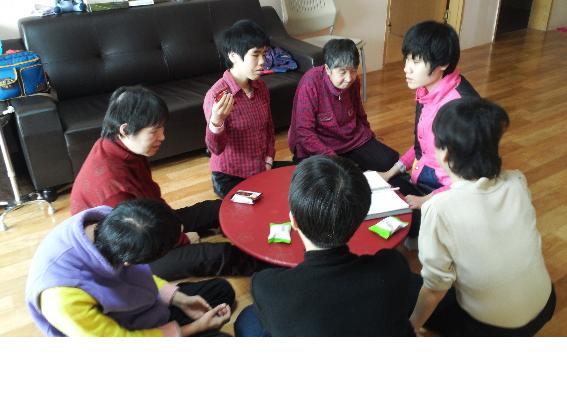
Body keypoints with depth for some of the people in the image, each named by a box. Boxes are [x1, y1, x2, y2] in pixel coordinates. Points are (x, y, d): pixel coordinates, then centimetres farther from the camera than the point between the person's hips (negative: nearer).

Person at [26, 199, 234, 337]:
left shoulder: (103, 219, -22)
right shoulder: (64, 298, -42)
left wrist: (179, 299, -7)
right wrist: (194, 328, -17)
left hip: (139, 308, 7)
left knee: (222, 289, 10)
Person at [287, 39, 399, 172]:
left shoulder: (353, 81, -3)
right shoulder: (310, 84, -22)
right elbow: (304, 132, -22)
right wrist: (332, 158, -28)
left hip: (353, 141, 6)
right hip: (316, 148, -6)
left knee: (391, 161, -5)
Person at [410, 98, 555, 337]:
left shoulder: (439, 209, -30)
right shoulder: (518, 182, -15)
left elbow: (436, 287, -19)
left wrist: (413, 324, -3)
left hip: (492, 327, -5)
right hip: (543, 306, 6)